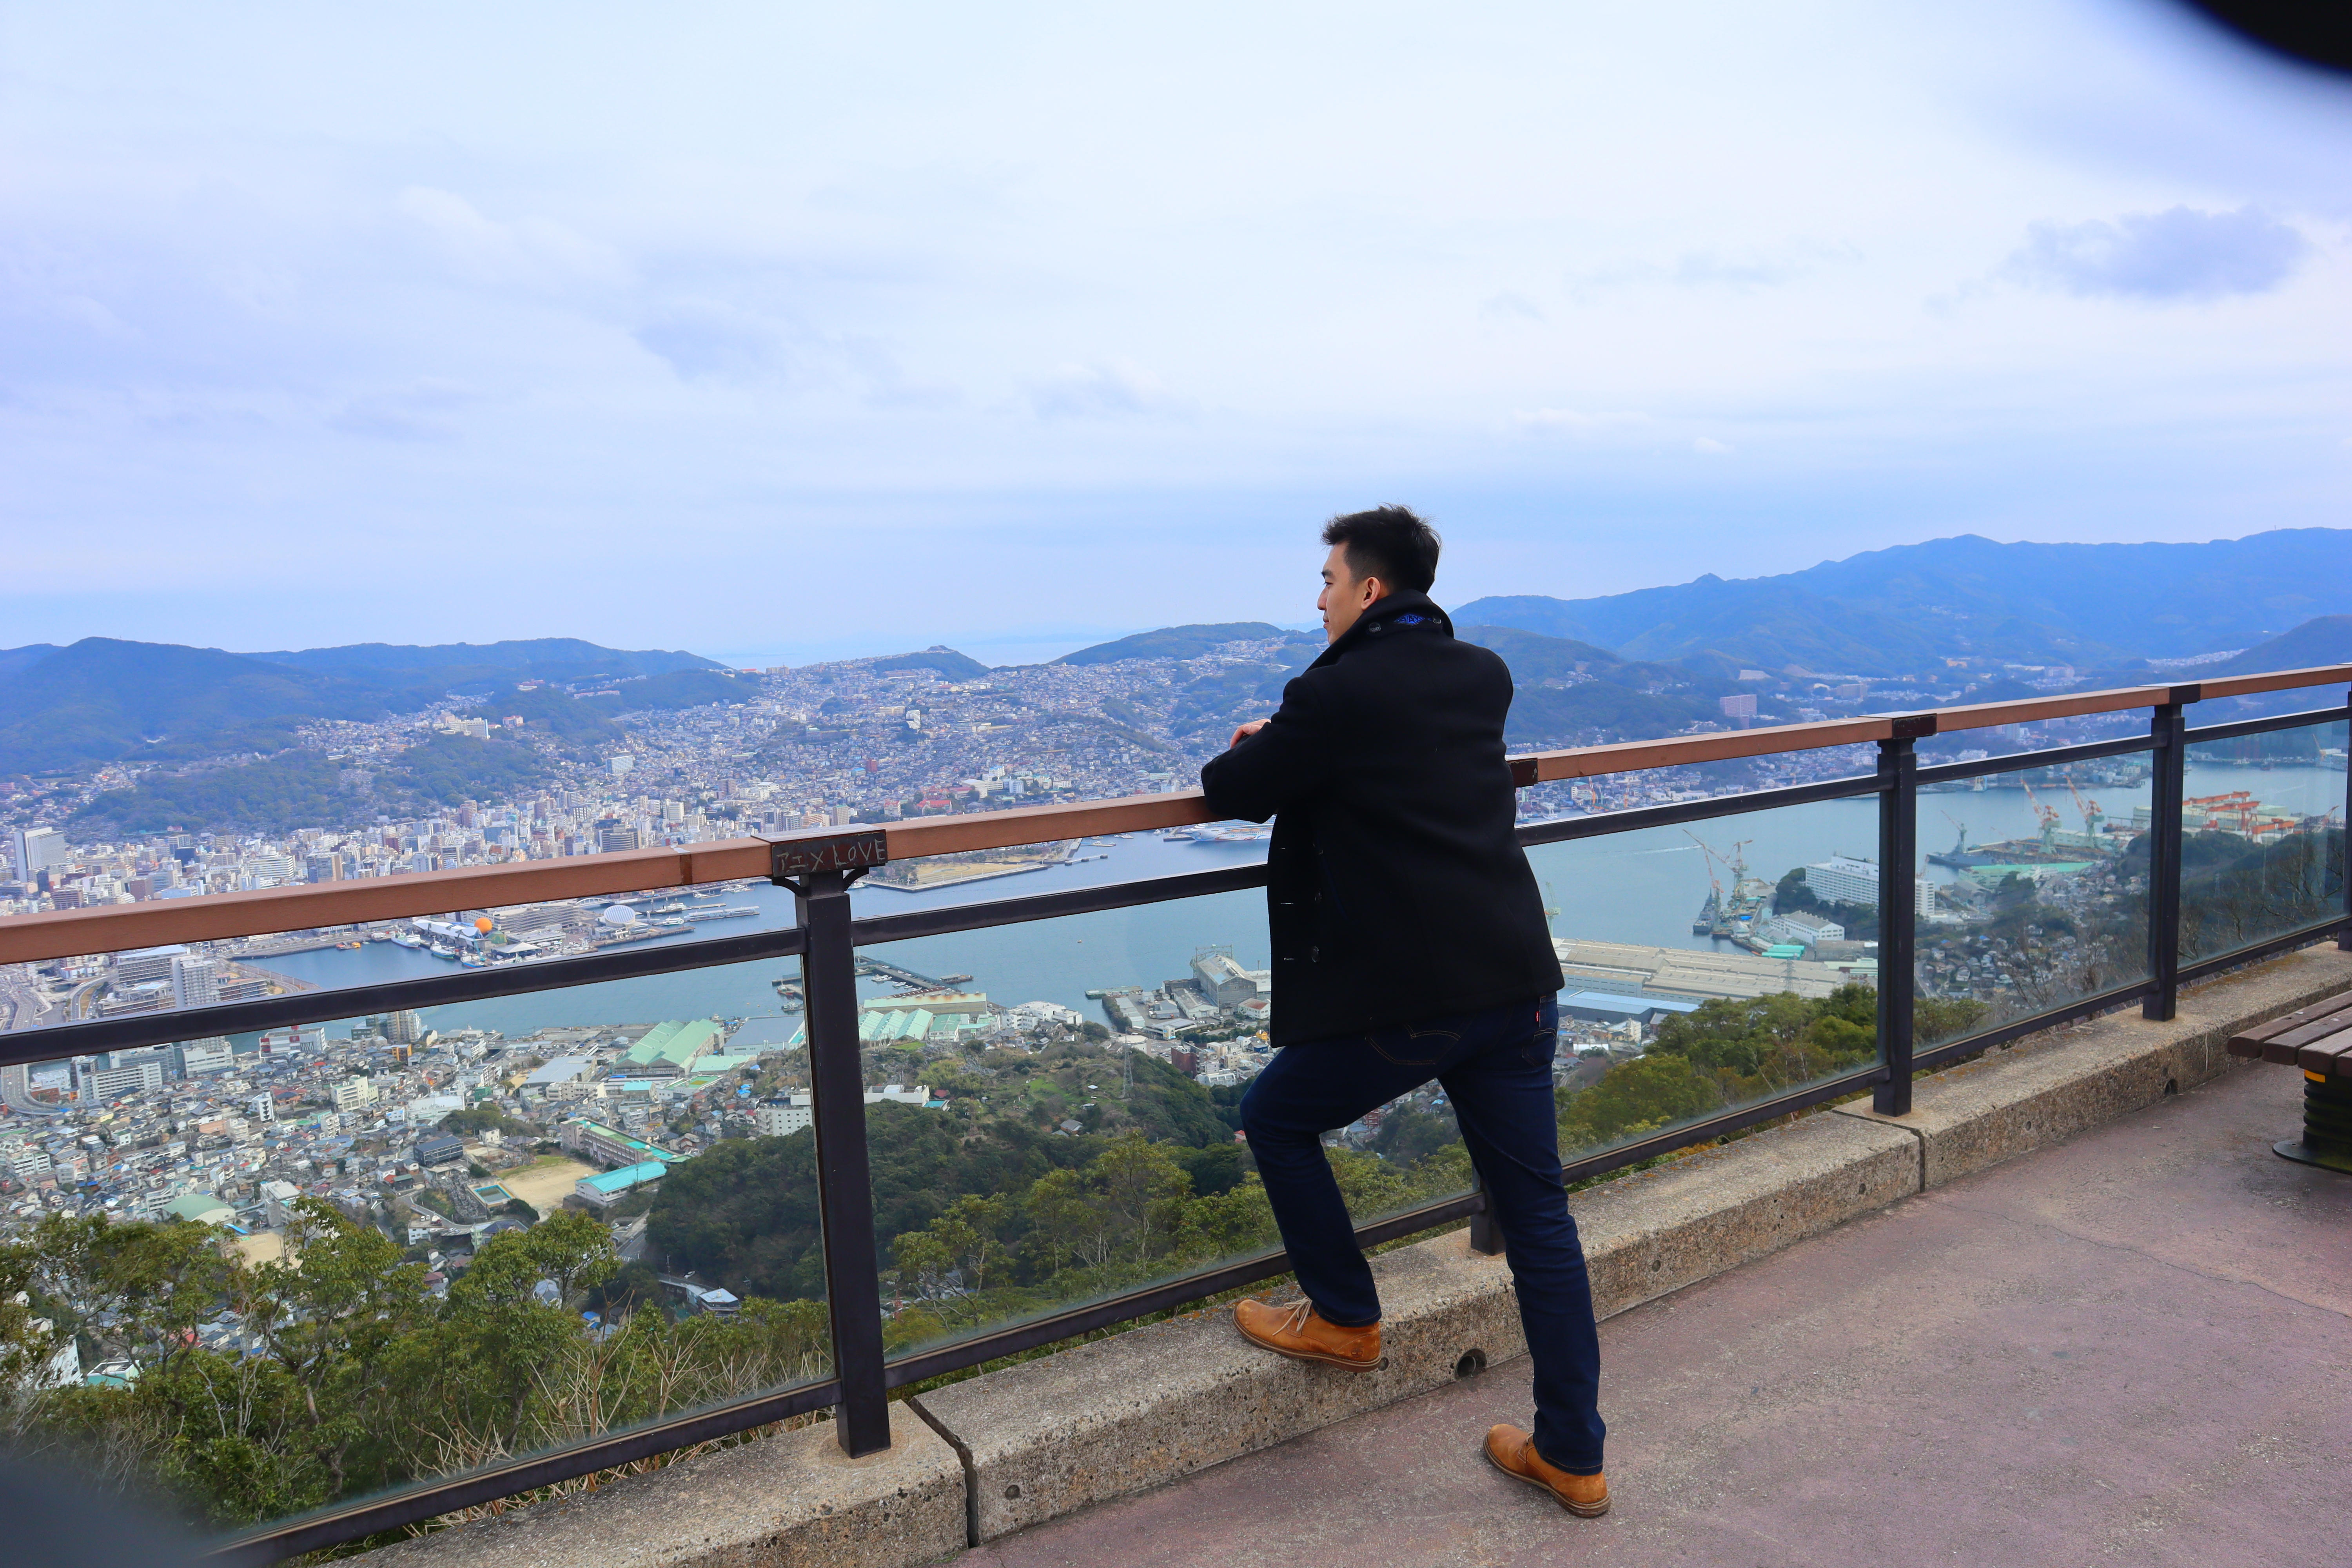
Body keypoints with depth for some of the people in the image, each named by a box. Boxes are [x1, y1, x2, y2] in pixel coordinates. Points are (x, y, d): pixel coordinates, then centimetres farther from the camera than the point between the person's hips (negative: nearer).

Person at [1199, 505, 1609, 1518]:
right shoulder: (1482, 675, 11)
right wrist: (1295, 739, 26)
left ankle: (1344, 1321, 31)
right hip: (1516, 979, 7)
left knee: (1276, 1120, 19)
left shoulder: (1336, 693, -10)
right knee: (1537, 1213, 14)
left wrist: (1263, 749, 22)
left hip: (1408, 998, -7)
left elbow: (1232, 794, 0)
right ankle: (1571, 1455, 22)